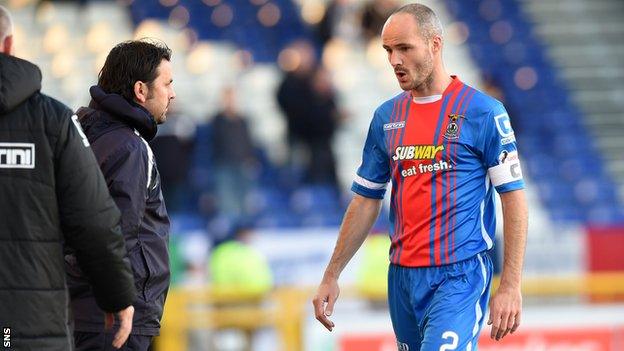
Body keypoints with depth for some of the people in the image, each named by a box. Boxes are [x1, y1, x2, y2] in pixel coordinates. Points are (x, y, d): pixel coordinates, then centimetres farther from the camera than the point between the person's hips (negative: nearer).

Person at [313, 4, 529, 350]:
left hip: (458, 275, -6)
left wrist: (510, 286, -11)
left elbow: (514, 198, -5)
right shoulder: (387, 116, 12)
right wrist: (331, 277, 14)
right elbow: (366, 201, 18)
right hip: (402, 276, 6)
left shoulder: (483, 111, -4)